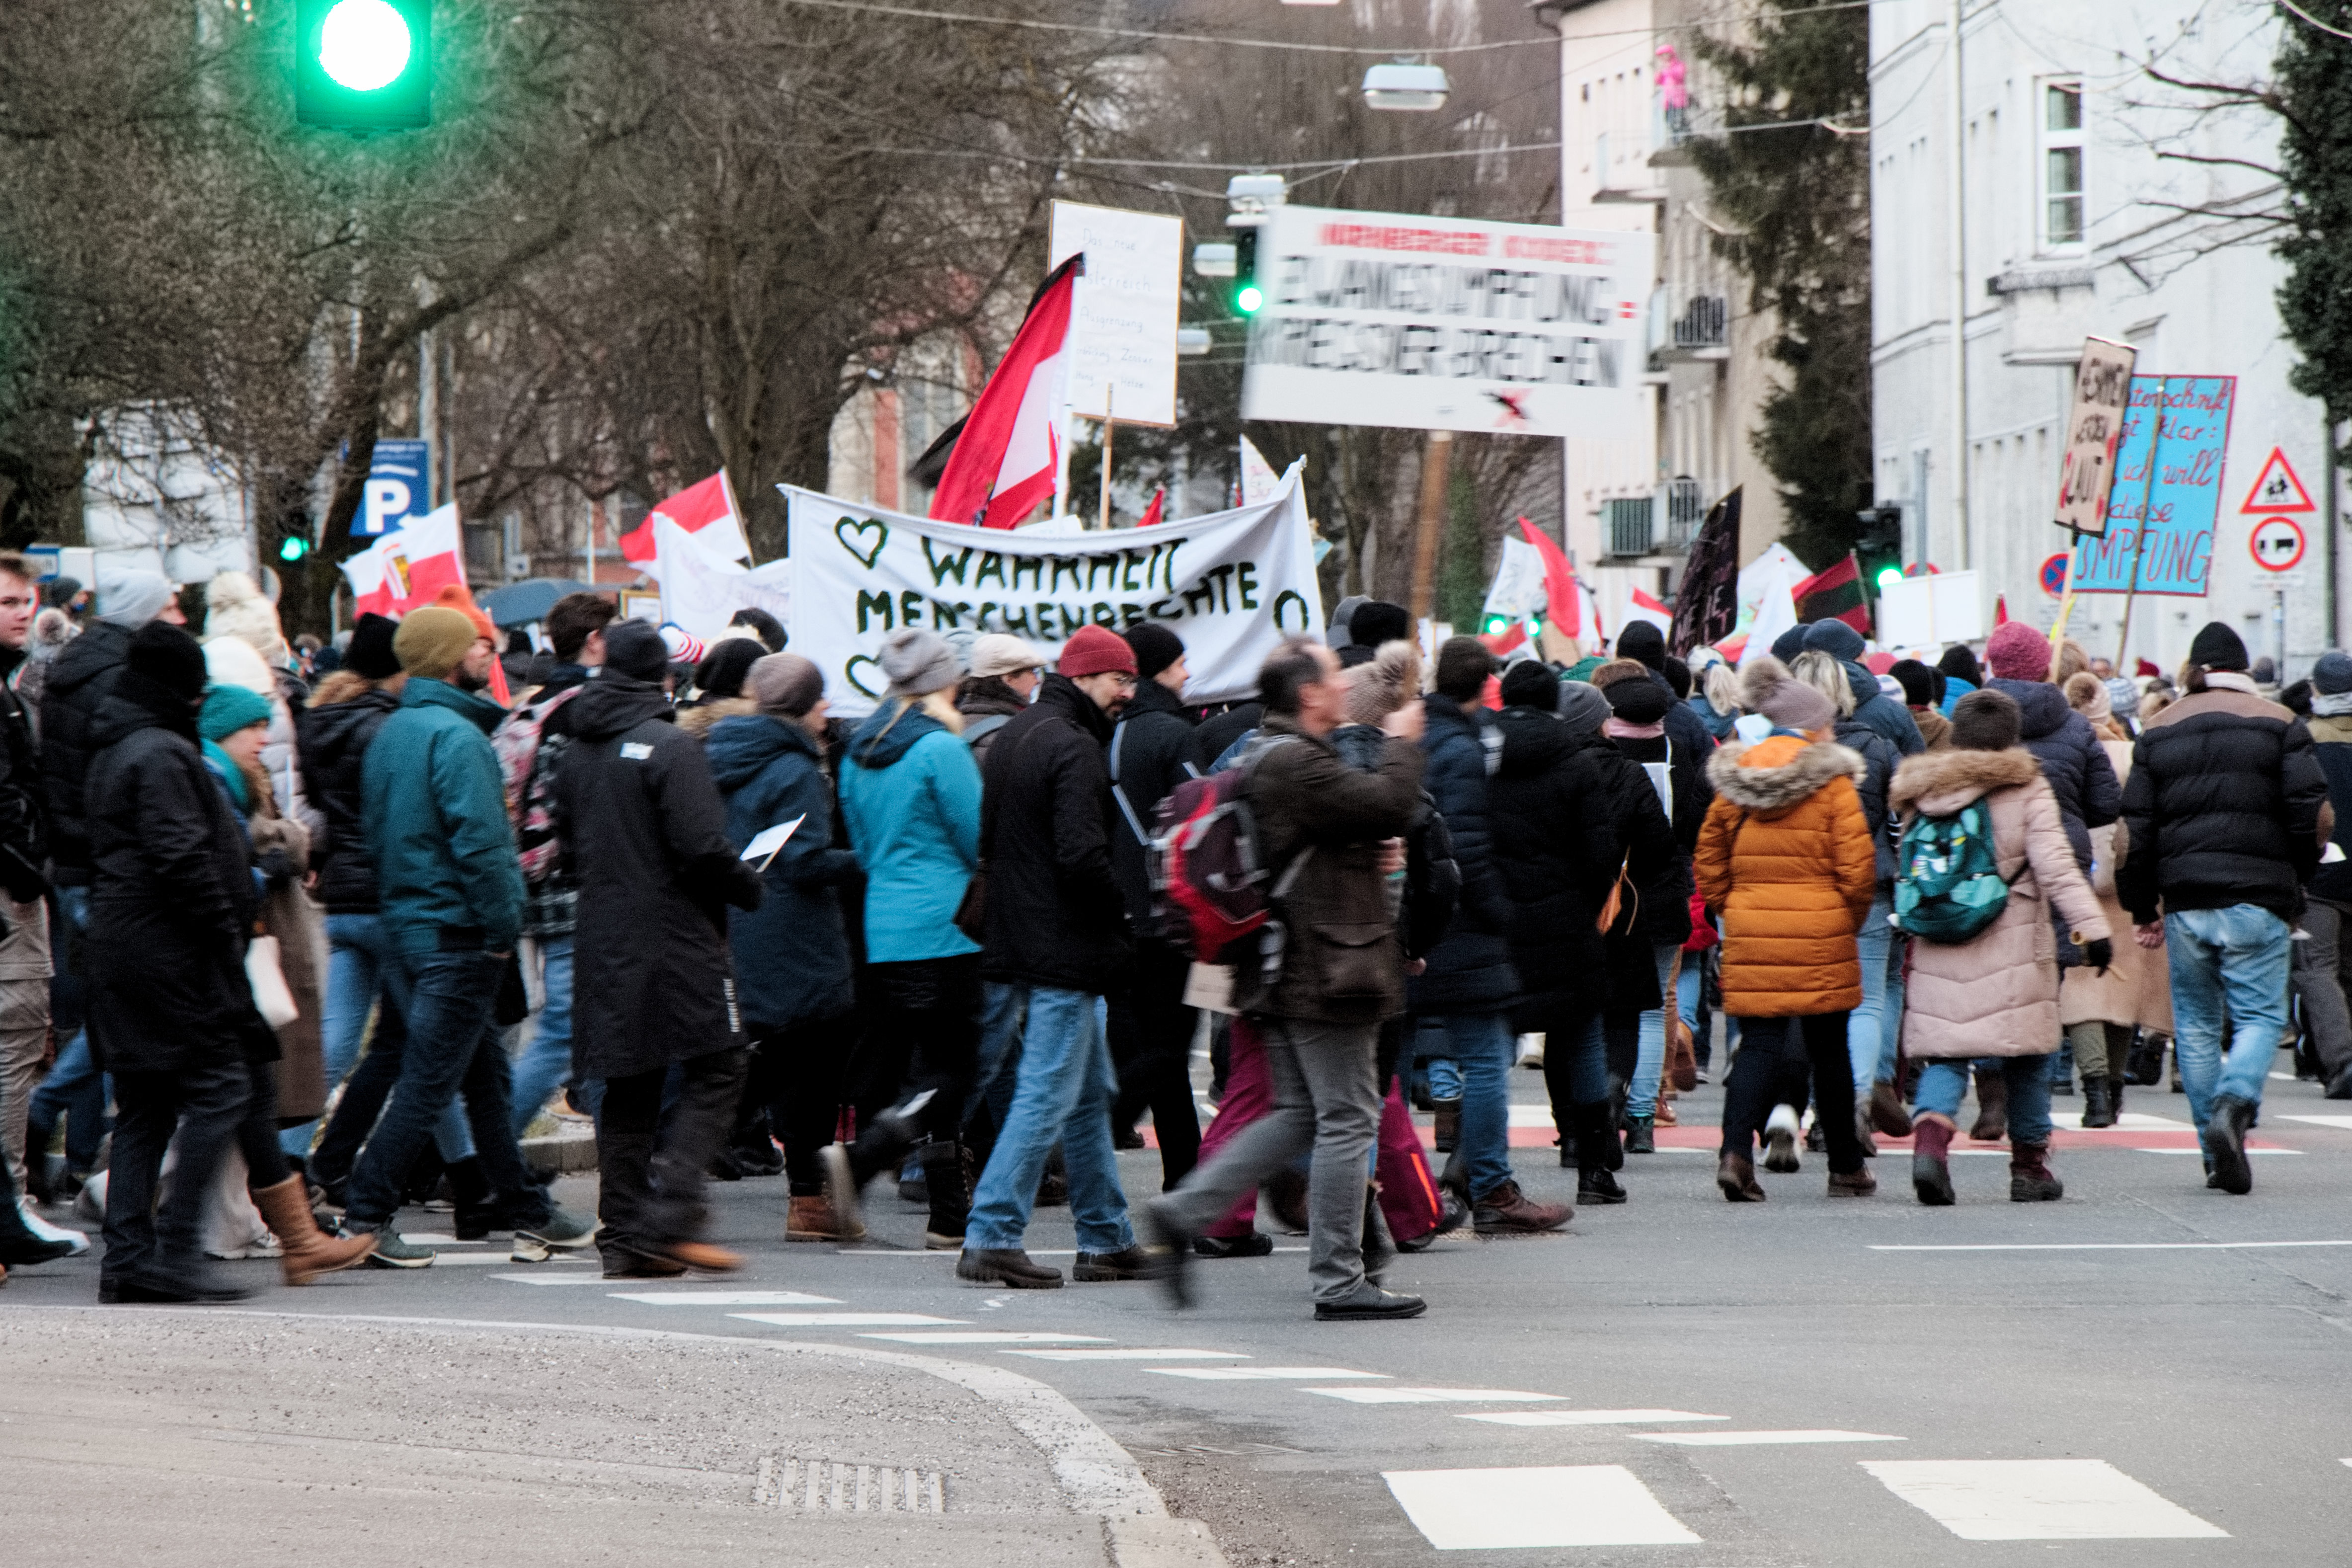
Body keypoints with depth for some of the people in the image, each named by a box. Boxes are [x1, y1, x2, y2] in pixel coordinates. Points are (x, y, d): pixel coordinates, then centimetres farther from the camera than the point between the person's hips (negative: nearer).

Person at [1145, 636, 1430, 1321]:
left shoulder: (1266, 758, 15)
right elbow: (1393, 804, -23)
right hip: (1325, 971, -10)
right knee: (1347, 1118, -3)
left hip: (1284, 973, 10)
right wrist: (1401, 743, -5)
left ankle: (1184, 1211, 8)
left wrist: (1369, 853, 11)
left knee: (1300, 1113, 16)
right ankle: (1339, 1281, 1)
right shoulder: (1299, 764, -18)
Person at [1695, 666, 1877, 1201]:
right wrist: (1850, 918, 8)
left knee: (1759, 1044, 2)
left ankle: (1736, 1150, -20)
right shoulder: (1831, 781, -6)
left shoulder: (1733, 779, 6)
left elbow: (1709, 860, 9)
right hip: (1820, 935, -3)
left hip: (1750, 933, 3)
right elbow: (1857, 865, -7)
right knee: (1830, 1050, 9)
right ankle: (1846, 1167, 19)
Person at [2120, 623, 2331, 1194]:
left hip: (2185, 904, 2)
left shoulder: (2158, 732, 9)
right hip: (2258, 901, -2)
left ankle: (2216, 1155, 9)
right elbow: (2314, 815, -5)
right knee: (2261, 1016, 1)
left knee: (2196, 1024, 11)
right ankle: (2233, 1107, -26)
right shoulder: (2278, 725, 1)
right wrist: (2298, 876, 13)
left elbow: (2136, 828, 7)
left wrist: (2141, 909, 13)